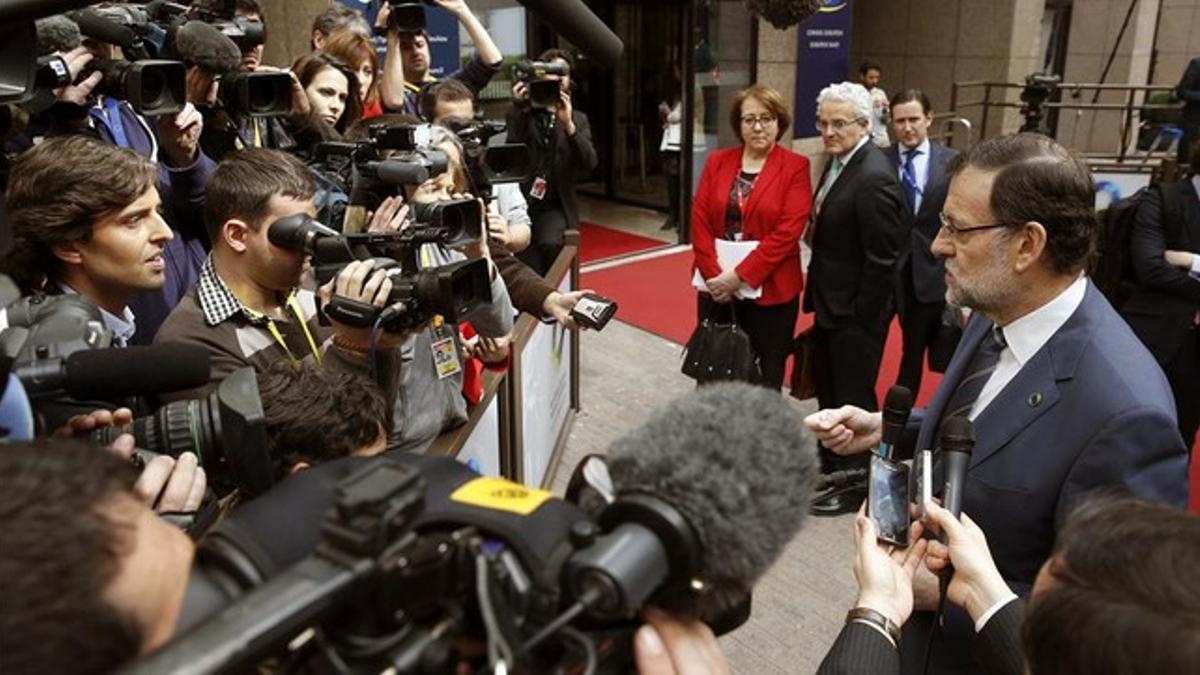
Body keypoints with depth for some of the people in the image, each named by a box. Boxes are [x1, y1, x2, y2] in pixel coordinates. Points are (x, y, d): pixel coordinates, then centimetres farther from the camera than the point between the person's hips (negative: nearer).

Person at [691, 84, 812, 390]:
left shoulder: (795, 167, -3)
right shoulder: (717, 161, 7)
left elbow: (787, 231, -12)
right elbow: (700, 220, 1)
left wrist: (740, 276, -18)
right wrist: (714, 274, -12)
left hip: (769, 291, -3)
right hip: (717, 288, 3)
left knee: (764, 380, 7)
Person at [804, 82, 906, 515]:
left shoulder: (873, 178, -24)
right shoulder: (839, 160, 5)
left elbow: (881, 260, -22)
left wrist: (860, 318, -18)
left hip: (855, 309, -9)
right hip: (830, 301, 9)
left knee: (852, 394, 6)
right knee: (826, 384, 22)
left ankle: (858, 481, 23)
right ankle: (831, 458, 42)